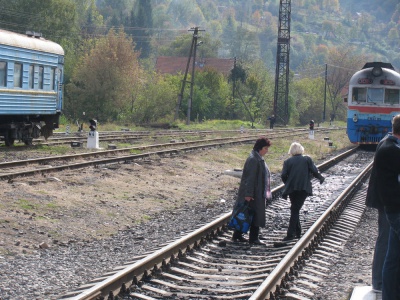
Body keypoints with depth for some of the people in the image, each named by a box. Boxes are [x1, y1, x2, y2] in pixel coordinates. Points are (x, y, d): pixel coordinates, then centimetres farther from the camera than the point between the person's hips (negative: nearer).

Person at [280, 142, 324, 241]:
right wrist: (321, 178, 19)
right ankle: (290, 234, -12)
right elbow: (315, 171, -1)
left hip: (292, 189, 1)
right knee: (296, 210, -2)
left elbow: (283, 175, -3)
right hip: (304, 188, -1)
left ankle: (297, 232, 18)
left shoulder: (287, 161, 3)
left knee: (294, 210, 16)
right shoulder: (307, 159, 3)